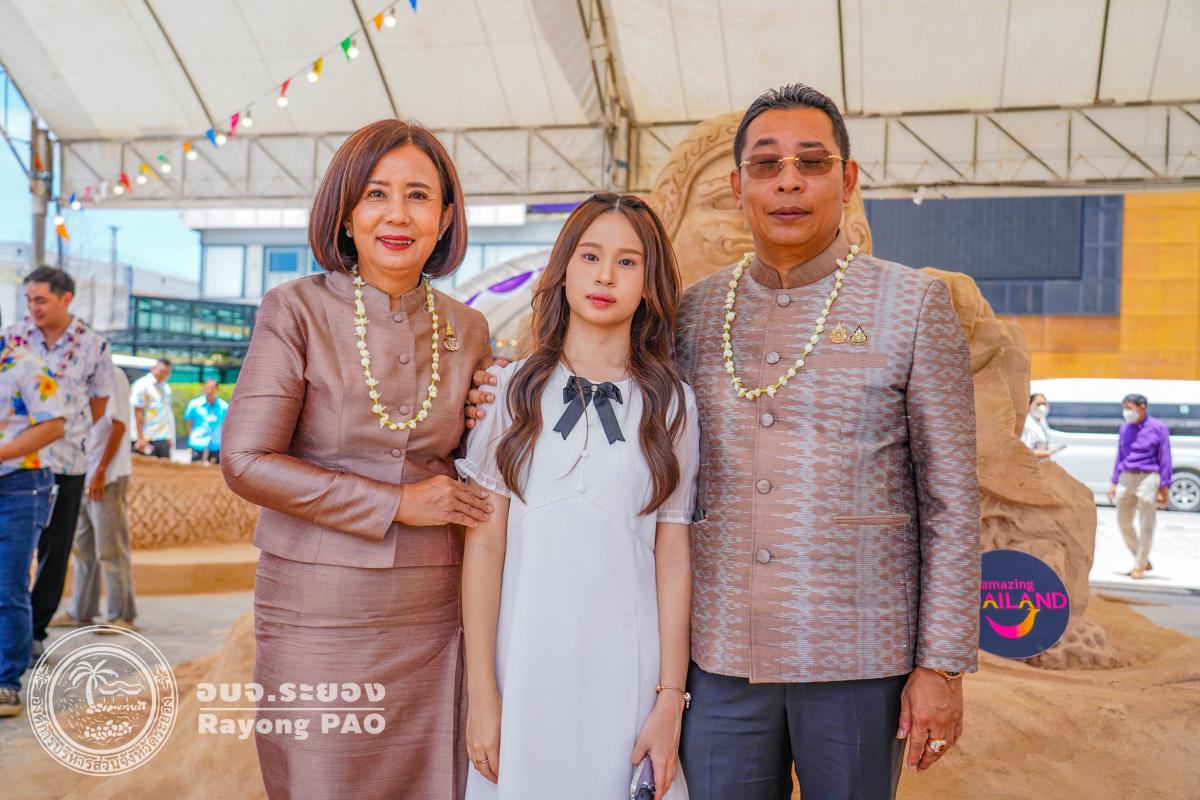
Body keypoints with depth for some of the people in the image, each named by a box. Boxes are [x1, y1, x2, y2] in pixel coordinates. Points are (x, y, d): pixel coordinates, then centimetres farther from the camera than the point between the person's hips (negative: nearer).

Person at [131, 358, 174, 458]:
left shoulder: (166, 387, 12)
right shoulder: (143, 385, -9)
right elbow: (138, 412, -12)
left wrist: (170, 436, 12)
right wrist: (141, 438, -16)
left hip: (163, 439, 6)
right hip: (148, 438, -6)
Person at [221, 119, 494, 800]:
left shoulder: (467, 330, 6)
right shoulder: (298, 310, -5)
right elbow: (246, 460, -11)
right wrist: (397, 503, -13)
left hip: (433, 616, 3)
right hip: (319, 610, -3)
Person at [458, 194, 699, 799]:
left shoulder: (671, 402, 3)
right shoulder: (511, 390, -1)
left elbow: (673, 556, 2)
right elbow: (484, 544, -2)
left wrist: (671, 698, -2)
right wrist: (481, 690, -5)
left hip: (624, 668, 1)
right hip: (525, 662, 0)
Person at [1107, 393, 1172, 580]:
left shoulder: (1158, 429, -5)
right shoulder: (1125, 428, 9)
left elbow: (1165, 460, -4)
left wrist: (1164, 488, -8)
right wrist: (1114, 483, 11)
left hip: (1148, 478, -5)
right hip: (1126, 478, 5)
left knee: (1146, 525, 1)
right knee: (1124, 522, 8)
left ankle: (1139, 567, 10)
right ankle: (1143, 560, 24)